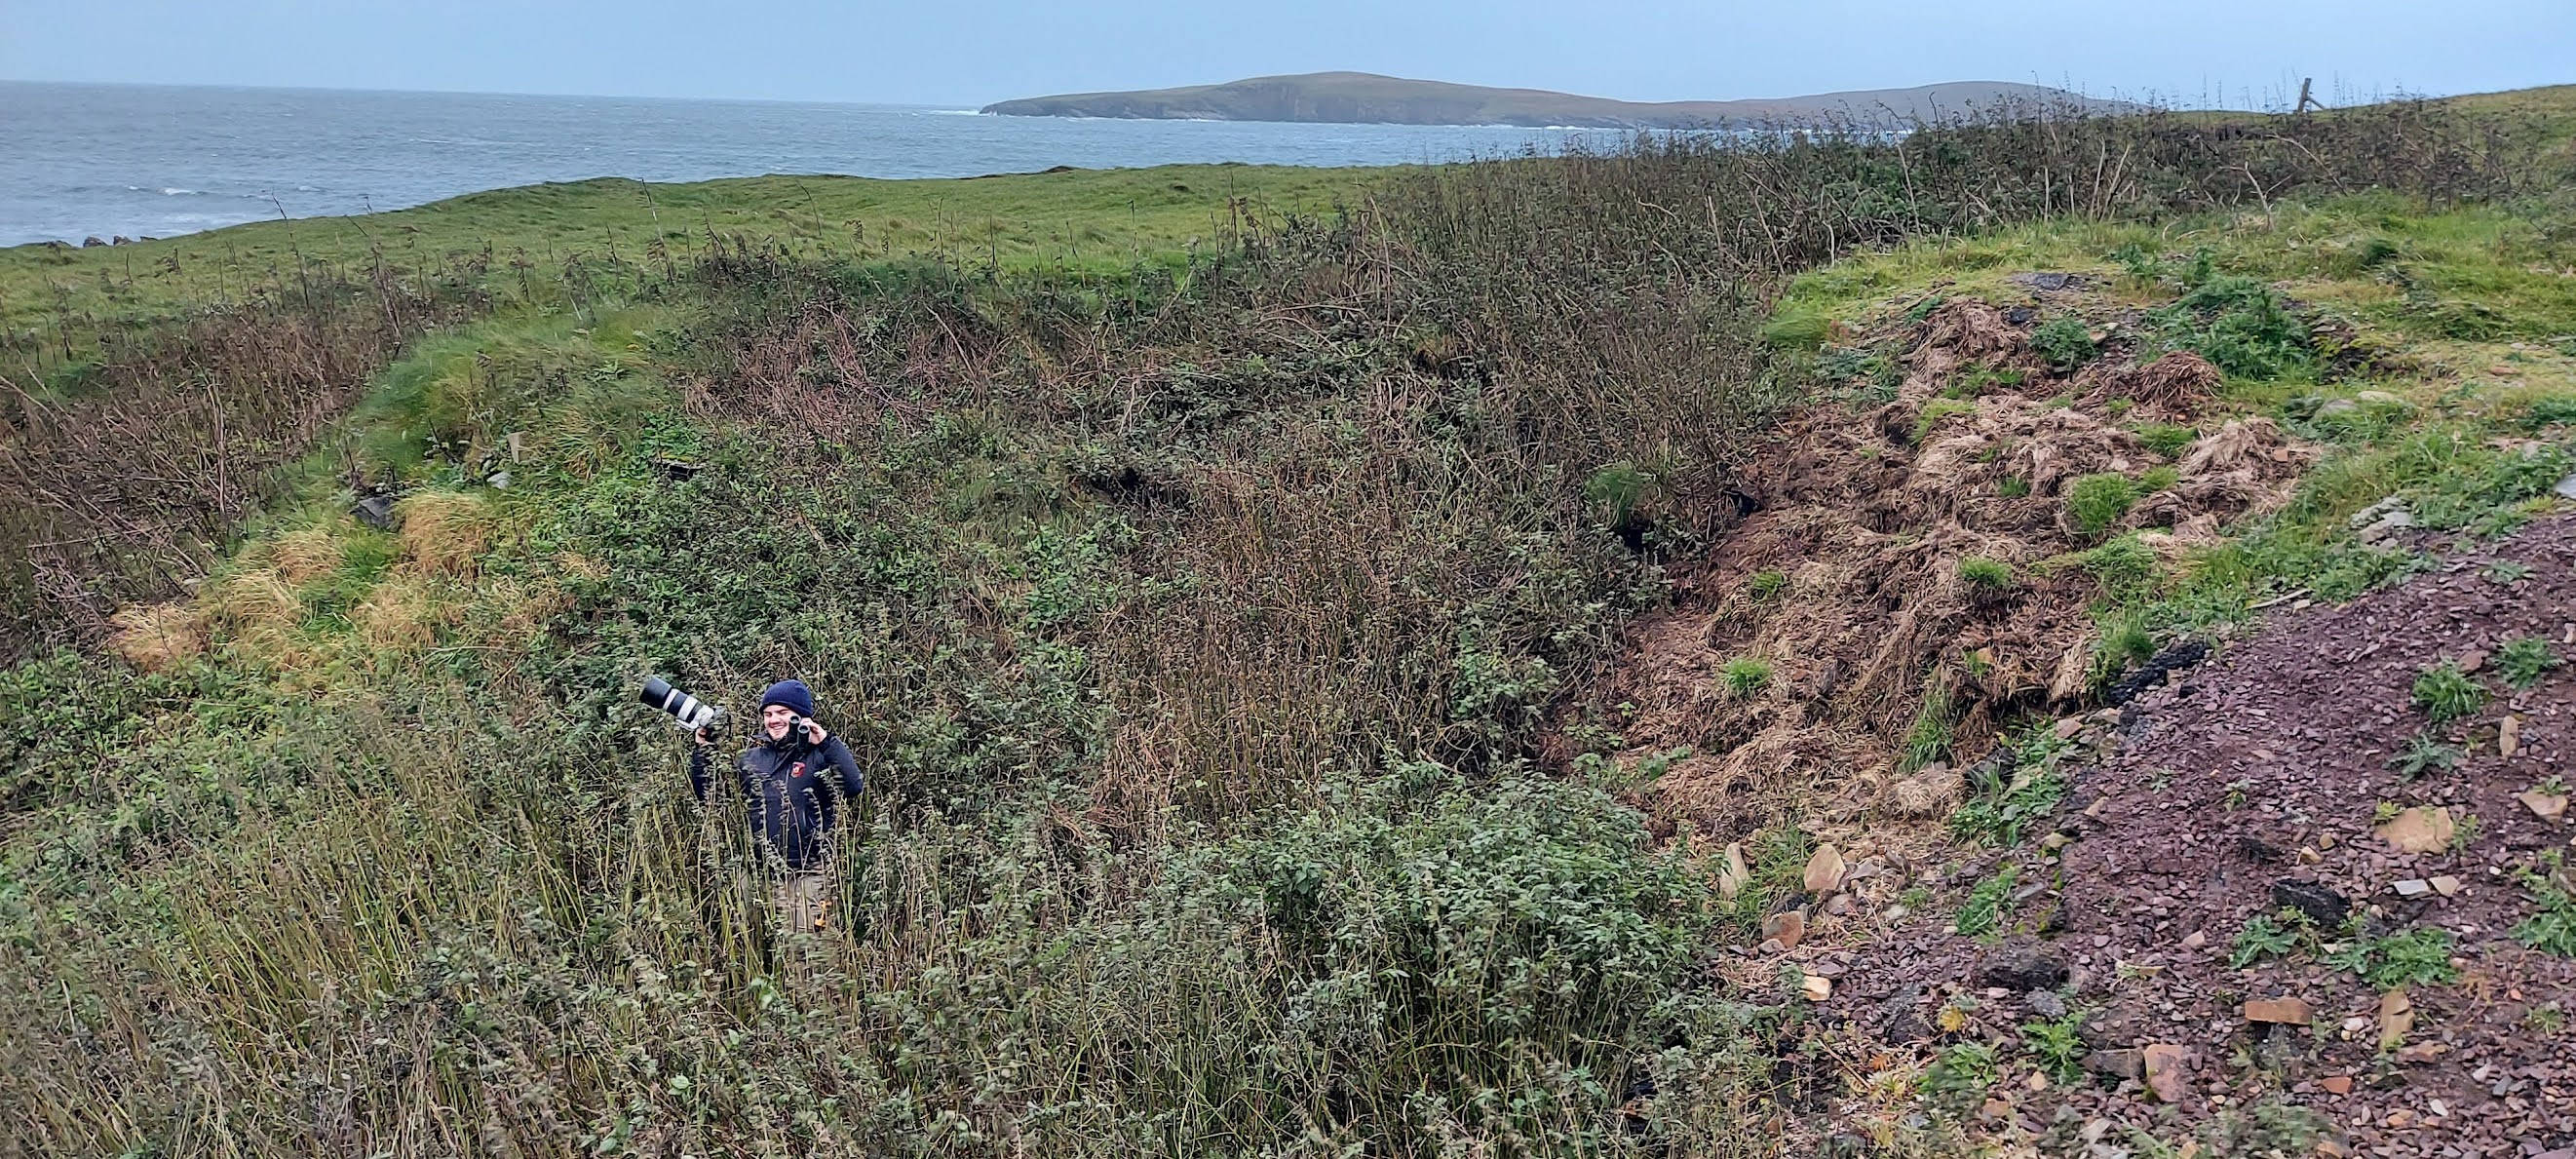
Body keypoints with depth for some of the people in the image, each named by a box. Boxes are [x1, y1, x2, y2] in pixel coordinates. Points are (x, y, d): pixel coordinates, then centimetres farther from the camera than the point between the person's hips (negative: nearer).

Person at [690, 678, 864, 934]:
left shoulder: (818, 755, -1)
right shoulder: (752, 757, 14)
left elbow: (854, 787, -19)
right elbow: (708, 796, 14)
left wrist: (826, 742, -20)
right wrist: (703, 750, 5)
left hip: (807, 877, -5)